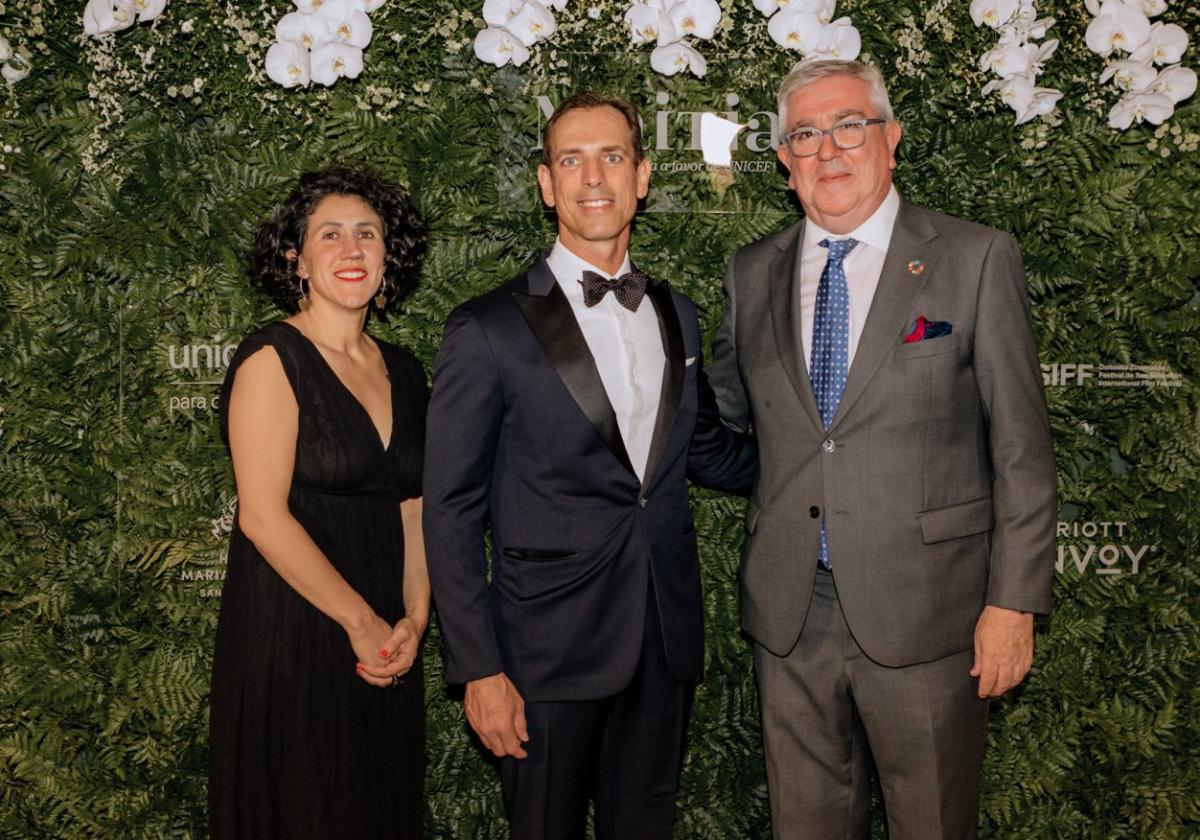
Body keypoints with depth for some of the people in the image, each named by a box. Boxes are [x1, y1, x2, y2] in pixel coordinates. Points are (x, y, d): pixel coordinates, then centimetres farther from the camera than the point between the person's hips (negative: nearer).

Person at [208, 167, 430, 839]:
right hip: (292, 638, -6)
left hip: (386, 645, 6)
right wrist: (360, 621, -12)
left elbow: (414, 510, 10)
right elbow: (264, 517, -16)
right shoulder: (273, 359, -9)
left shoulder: (402, 371, 10)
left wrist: (414, 620, -4)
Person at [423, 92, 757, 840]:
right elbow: (452, 511, -7)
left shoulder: (676, 315, 8)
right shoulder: (488, 331, -8)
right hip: (550, 649, -4)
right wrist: (479, 669, -10)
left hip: (666, 638, 5)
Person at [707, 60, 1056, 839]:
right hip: (789, 612, 4)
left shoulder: (978, 259, -4)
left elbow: (1021, 445, -5)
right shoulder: (754, 273, 8)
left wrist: (1014, 602, -9)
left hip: (922, 609, -3)